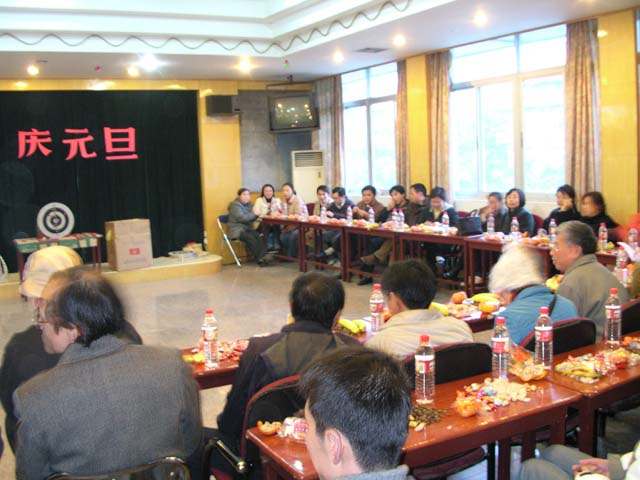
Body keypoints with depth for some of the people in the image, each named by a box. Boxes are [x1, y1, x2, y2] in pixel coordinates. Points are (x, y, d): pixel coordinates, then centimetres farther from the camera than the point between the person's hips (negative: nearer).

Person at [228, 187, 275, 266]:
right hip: (237, 230, -6)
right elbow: (241, 218, -18)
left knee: (258, 236, -26)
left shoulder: (249, 204, 15)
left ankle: (263, 256, -40)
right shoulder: (235, 205, -7)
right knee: (251, 238, -32)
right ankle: (260, 259, -29)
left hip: (247, 228, 6)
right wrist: (254, 214, -15)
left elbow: (251, 218, 14)